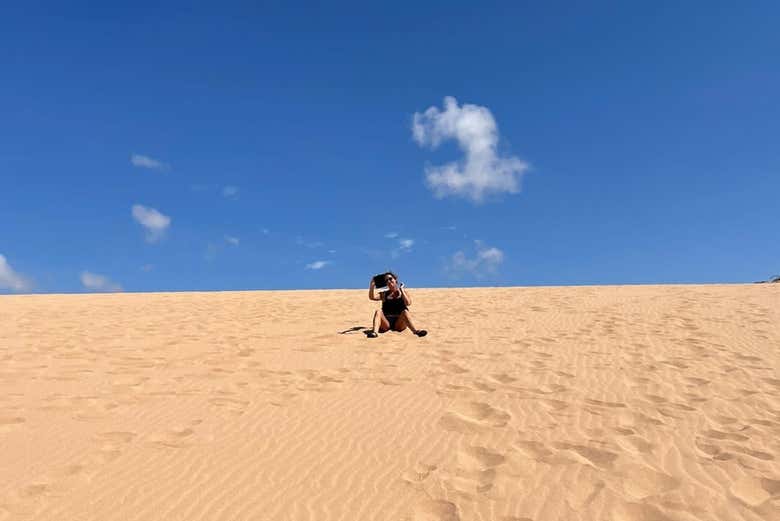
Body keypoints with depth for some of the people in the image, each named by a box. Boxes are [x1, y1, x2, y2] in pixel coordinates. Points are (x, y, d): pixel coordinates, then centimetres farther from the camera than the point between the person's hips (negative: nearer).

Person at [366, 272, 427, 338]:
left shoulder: (404, 292, 12)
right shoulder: (384, 294, 16)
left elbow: (408, 303, -7)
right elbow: (372, 297, -1)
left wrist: (401, 290, -8)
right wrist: (372, 286, -12)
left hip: (399, 323, -1)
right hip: (386, 323, 1)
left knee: (405, 312, -29)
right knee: (378, 311, -25)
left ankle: (416, 331, -50)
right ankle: (374, 332, -50)